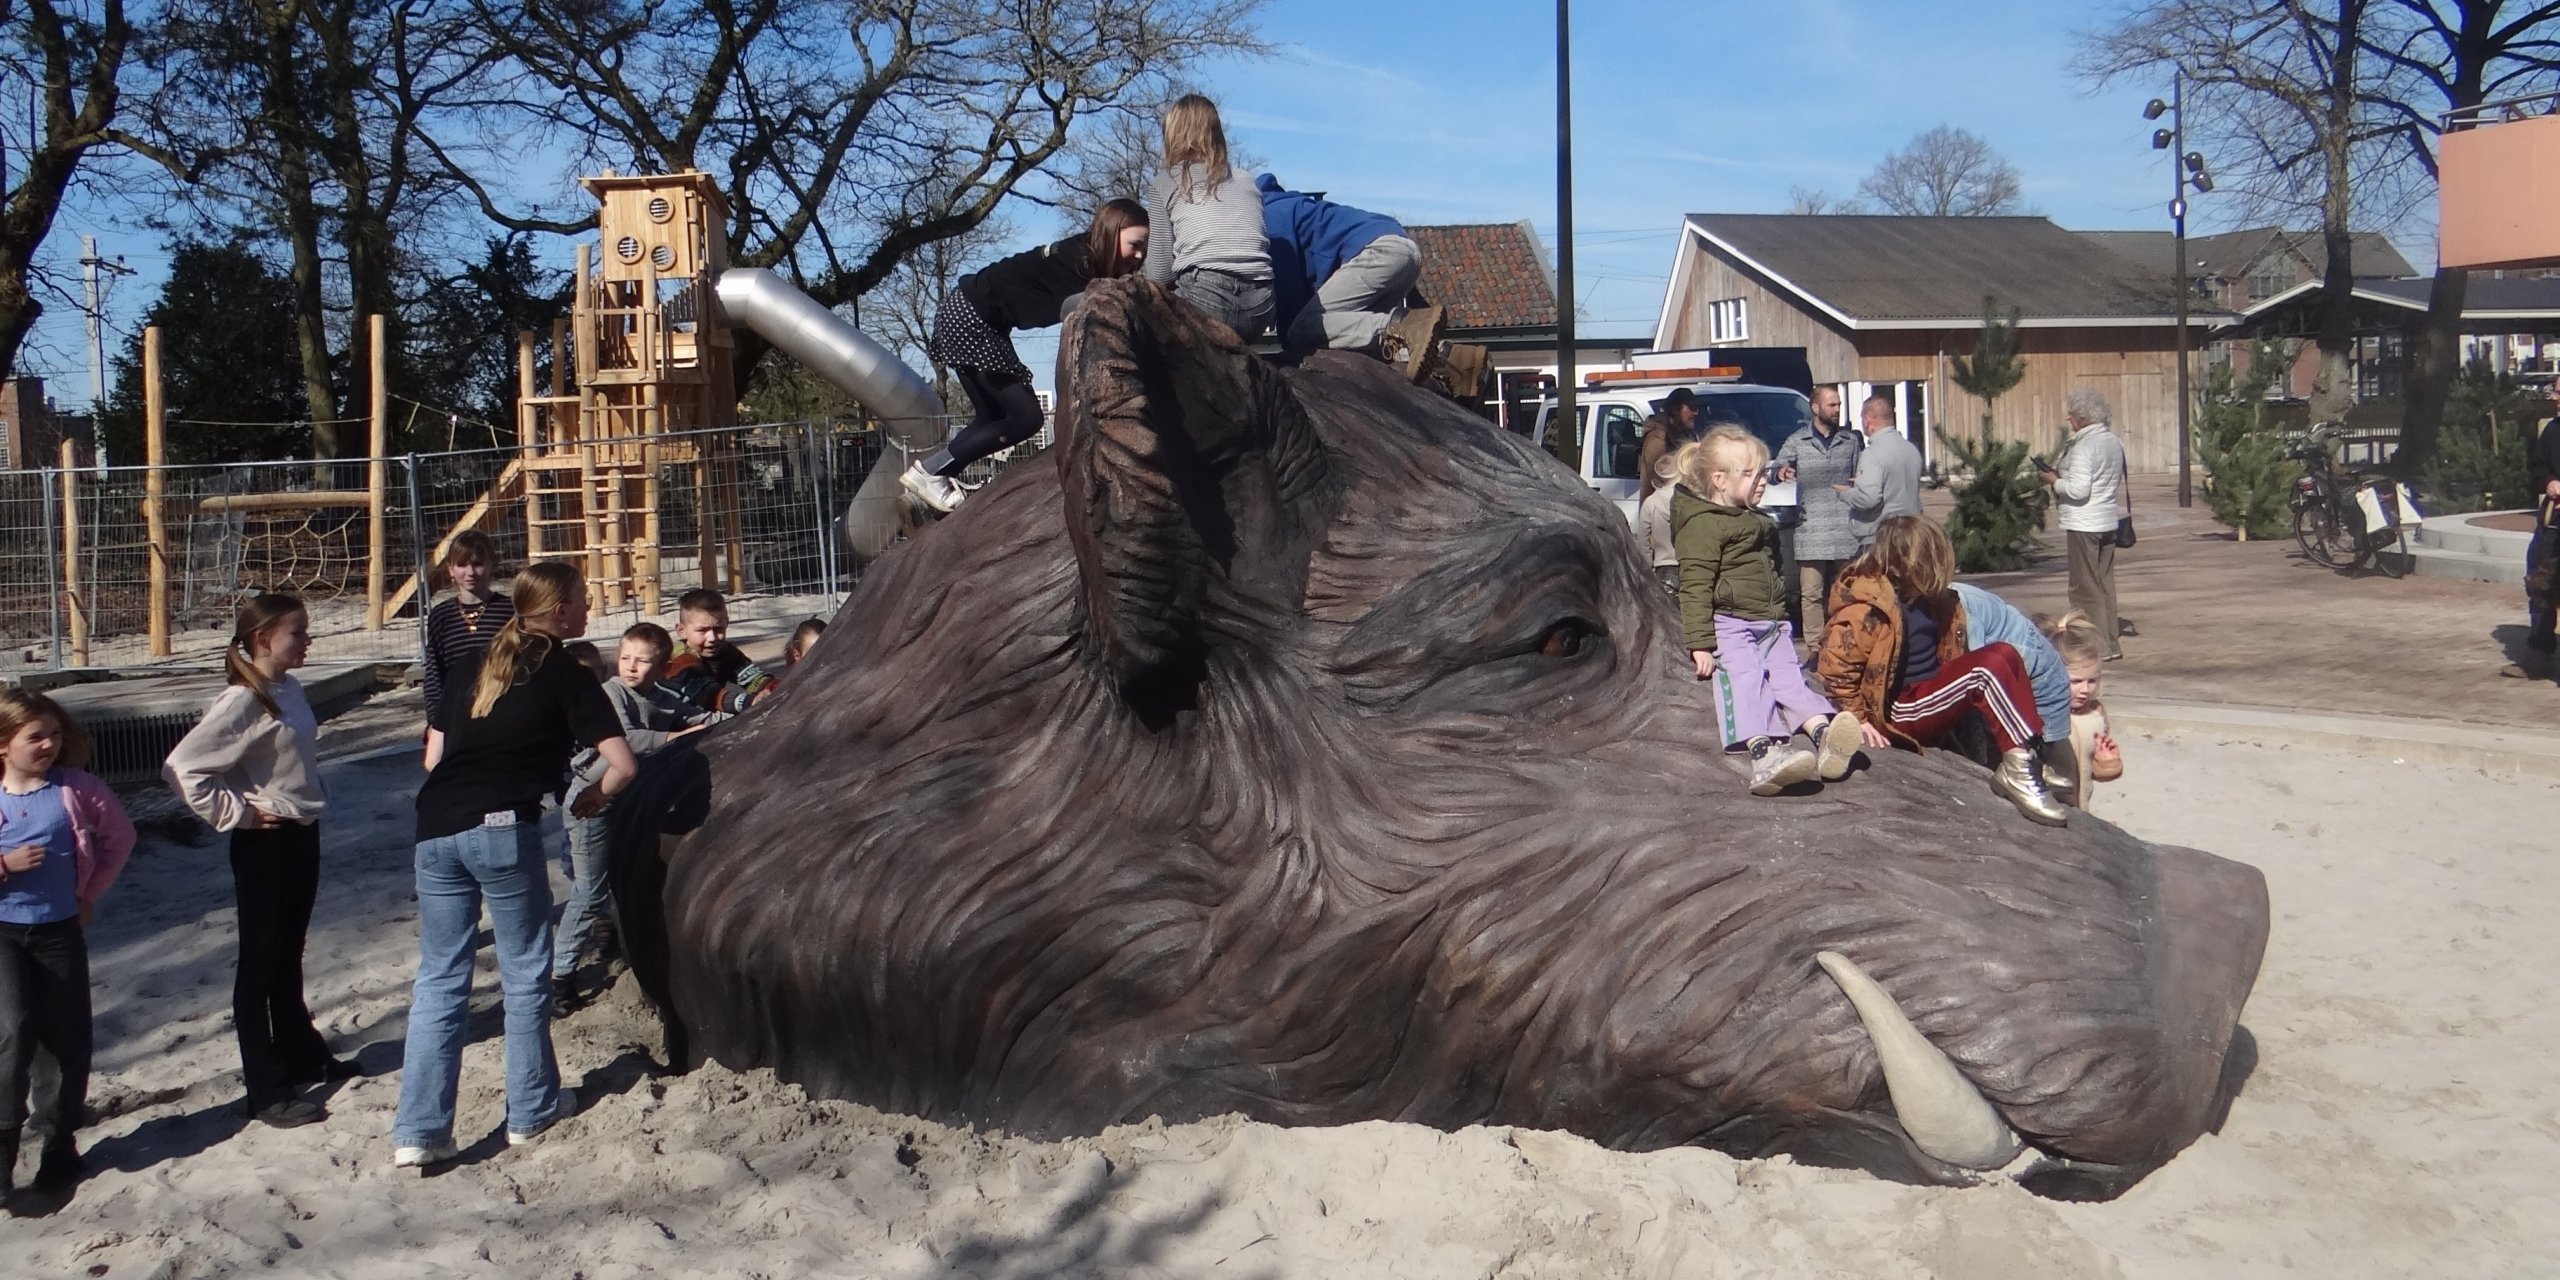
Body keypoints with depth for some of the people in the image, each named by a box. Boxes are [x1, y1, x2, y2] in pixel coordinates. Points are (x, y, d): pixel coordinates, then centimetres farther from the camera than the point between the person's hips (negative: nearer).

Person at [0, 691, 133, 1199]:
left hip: (60, 930, 2)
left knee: (68, 1042, 8)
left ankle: (59, 1142, 25)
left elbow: (120, 837, 8)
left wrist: (91, 894, 6)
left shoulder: (77, 790, -5)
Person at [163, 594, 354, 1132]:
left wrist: (309, 807, 10)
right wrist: (237, 814, -19)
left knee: (289, 956, 21)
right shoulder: (241, 702, -19)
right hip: (266, 844, -8)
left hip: (302, 835, 8)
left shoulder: (290, 689, 5)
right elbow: (182, 768, -26)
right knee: (261, 964, 2)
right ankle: (267, 1089, 10)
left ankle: (301, 1054, 36)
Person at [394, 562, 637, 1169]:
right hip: (503, 829, -5)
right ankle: (531, 1112, 20)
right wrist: (592, 797, 13)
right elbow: (623, 765, -6)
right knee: (525, 975, 10)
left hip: (437, 829, 6)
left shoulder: (478, 669, 19)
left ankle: (418, 1131, 6)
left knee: (439, 981, 9)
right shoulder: (566, 676, 1)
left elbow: (434, 757, 22)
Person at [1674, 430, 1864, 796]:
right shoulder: (1703, 524, -8)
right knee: (1749, 681, -27)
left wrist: (1782, 621, 36)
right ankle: (1765, 752, -47)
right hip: (1729, 625, -9)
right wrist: (1701, 645, -21)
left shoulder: (1757, 522, 24)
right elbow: (1695, 587, -15)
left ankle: (1823, 735, -33)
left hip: (1770, 624, 9)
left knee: (1789, 678, -12)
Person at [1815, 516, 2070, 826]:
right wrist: (1859, 719, -20)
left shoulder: (1920, 596, 11)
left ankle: (2026, 760, -12)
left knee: (2005, 654, -5)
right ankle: (2019, 773, -26)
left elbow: (1944, 651, 21)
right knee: (1988, 667, -23)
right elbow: (1834, 667, -22)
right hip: (1899, 712, -10)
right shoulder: (1867, 607, -18)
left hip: (1931, 691, 10)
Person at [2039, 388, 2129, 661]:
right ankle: (2111, 643, 19)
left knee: (2085, 588, -2)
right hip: (2108, 522, 9)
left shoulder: (2084, 445, -18)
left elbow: (2078, 489, -24)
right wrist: (2062, 476, 16)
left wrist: (2053, 479, -8)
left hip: (2083, 525, -9)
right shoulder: (2114, 442, 10)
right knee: (2105, 585, 14)